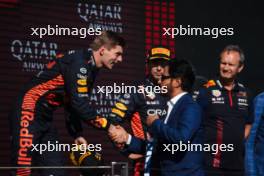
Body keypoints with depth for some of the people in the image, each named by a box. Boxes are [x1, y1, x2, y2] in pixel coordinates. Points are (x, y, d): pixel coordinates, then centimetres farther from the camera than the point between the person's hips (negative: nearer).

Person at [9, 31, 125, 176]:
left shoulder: (89, 67, 13)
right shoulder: (79, 62, -17)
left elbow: (73, 104, 20)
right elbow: (79, 104, -22)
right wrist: (108, 126, -15)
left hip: (44, 117, 10)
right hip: (29, 111, -10)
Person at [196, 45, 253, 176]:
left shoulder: (244, 93, 11)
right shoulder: (207, 90, -5)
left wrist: (240, 142, 9)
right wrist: (206, 144, -8)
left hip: (237, 162, 5)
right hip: (211, 162, -5)